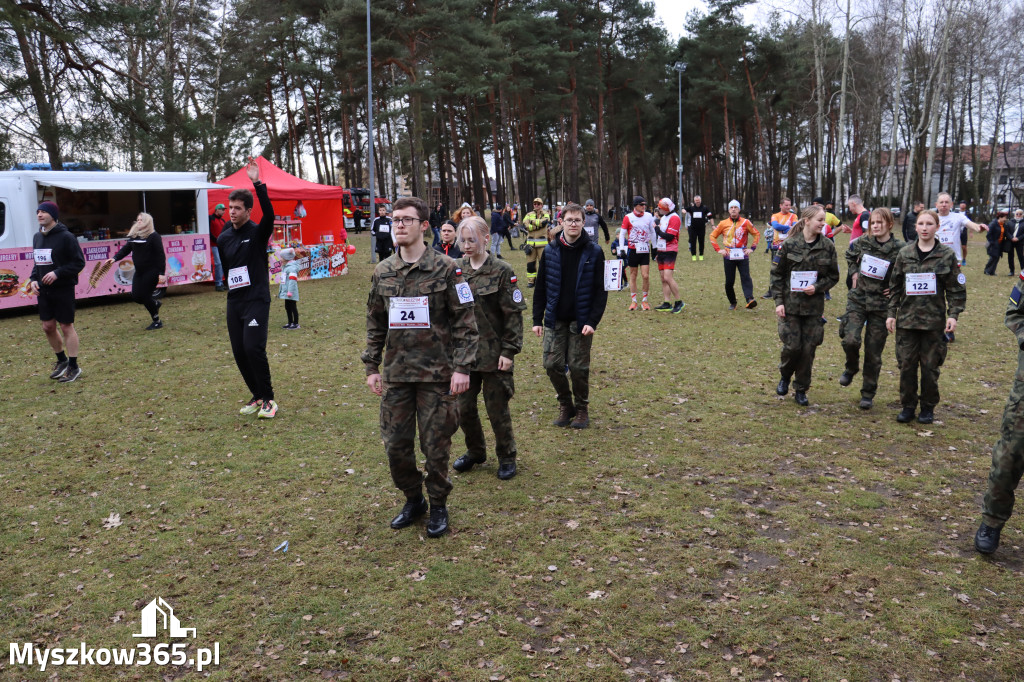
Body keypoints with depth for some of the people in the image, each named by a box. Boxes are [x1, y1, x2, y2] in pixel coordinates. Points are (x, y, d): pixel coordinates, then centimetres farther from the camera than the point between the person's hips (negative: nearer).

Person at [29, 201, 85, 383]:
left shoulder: (66, 237, -11)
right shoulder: (37, 237, 9)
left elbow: (79, 262, -12)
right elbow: (37, 263, 19)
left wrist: (57, 273, -21)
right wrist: (33, 279, 3)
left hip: (63, 289, -7)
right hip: (44, 290, 7)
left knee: (67, 327, 0)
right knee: (48, 327, 11)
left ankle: (73, 366, 10)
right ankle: (62, 360, 30)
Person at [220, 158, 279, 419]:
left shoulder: (257, 233, -4)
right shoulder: (223, 239, 12)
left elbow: (269, 214, -25)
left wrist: (258, 184, -31)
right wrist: (231, 289, 17)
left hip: (257, 301, -6)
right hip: (234, 302, 6)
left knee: (253, 348, -18)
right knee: (239, 352, 5)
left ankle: (268, 399, -3)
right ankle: (257, 396, 21)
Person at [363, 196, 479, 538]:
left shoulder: (445, 269, -6)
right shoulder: (382, 272, 7)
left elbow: (465, 321, -6)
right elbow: (374, 324, 14)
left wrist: (462, 368, -12)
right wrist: (372, 367, 10)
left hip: (436, 372, -4)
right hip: (395, 373, 4)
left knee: (436, 445, 4)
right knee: (395, 443, 9)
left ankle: (438, 506, 24)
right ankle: (413, 500, 31)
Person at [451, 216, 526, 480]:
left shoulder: (502, 271, -8)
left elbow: (513, 314, -8)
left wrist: (509, 350, -11)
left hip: (493, 352, -4)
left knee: (497, 408, 6)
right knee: (464, 407, 12)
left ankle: (506, 457, 25)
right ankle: (475, 452, 34)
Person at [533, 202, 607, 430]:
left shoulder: (594, 252, -4)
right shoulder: (551, 251, 2)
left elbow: (601, 290, -4)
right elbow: (541, 287, 6)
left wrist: (593, 321, -12)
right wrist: (537, 319, 3)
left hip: (581, 321, -2)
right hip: (555, 320, 2)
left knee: (579, 367, 2)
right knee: (553, 364, 1)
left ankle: (582, 408, 23)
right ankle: (565, 405, 23)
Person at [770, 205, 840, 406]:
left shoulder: (828, 246, 1)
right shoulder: (789, 244, -5)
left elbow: (833, 276, 7)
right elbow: (777, 274, 0)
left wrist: (817, 287, -11)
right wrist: (779, 301, -6)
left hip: (814, 306, 2)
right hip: (790, 304, -2)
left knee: (808, 348, 4)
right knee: (792, 346, -5)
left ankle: (801, 390, 20)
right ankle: (785, 376, 27)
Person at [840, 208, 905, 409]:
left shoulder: (900, 248, -10)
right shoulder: (863, 242, 0)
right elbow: (850, 255, 21)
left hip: (881, 304, -2)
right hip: (858, 299, 2)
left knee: (873, 353, 4)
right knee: (850, 340, -17)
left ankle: (868, 394, 18)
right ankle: (851, 368, 17)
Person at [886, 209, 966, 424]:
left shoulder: (947, 255, -1)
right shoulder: (905, 253, 4)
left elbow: (956, 289, 1)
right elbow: (895, 286, 9)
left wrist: (953, 314, -8)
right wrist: (892, 313, 5)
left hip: (934, 320, -2)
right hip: (907, 318, 2)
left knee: (930, 366, 5)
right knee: (906, 364, 4)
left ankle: (928, 407, 20)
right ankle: (908, 405, 18)